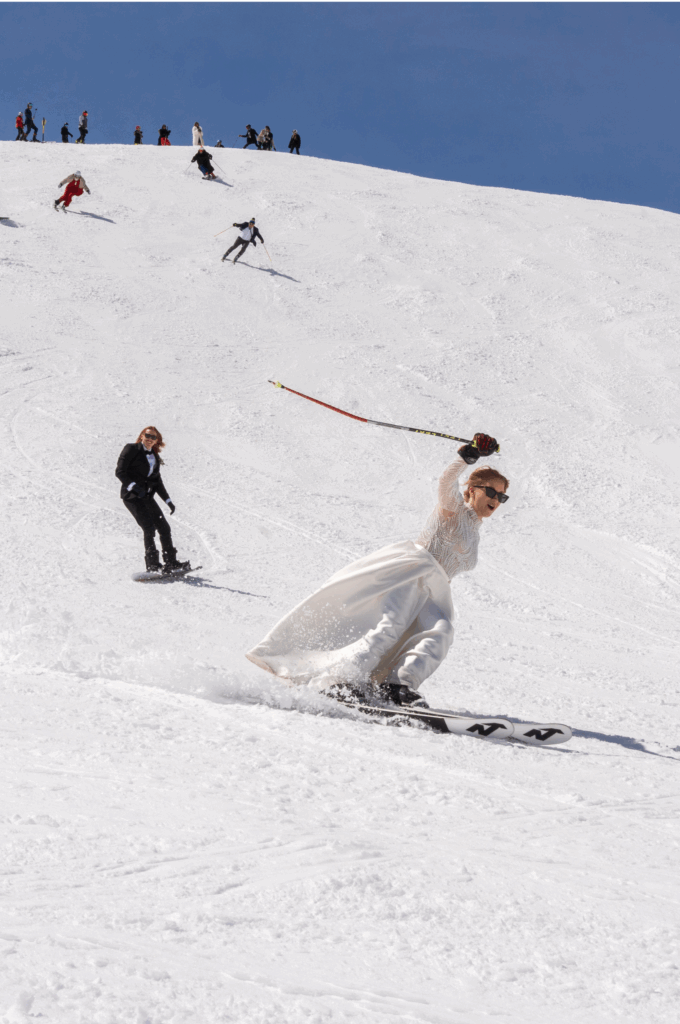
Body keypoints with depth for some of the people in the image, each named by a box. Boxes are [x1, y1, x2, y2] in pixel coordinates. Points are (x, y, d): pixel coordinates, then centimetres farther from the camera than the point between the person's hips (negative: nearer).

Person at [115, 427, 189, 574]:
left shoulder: (155, 457, 16)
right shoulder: (131, 449, -3)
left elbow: (157, 481, 22)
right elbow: (120, 471, -9)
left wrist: (168, 500, 17)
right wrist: (133, 486, -23)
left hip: (147, 496, 7)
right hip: (131, 495, -7)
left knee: (164, 527, 3)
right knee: (149, 528, -18)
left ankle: (171, 562, 11)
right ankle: (152, 565, -17)